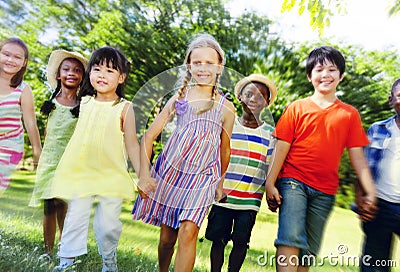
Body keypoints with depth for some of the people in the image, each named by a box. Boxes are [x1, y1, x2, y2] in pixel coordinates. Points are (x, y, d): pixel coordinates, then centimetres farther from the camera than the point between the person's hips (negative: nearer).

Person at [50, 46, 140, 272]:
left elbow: (132, 144, -3)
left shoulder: (124, 108, -5)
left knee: (108, 223, 5)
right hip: (81, 173, 3)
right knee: (75, 217, 4)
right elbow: (77, 136, 18)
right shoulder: (84, 102, 7)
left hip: (112, 176, -3)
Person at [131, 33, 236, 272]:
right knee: (167, 237, 10)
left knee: (188, 232, -18)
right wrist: (144, 175, -9)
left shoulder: (226, 107, 2)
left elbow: (225, 149, 12)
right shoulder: (179, 98, 2)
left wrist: (221, 184, 18)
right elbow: (148, 137, 0)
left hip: (202, 177, -1)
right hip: (169, 172, 1)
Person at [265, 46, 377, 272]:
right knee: (291, 240, -18)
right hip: (293, 181, -2)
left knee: (309, 251, 10)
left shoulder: (350, 114, 8)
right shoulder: (296, 108, 3)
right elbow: (281, 148, -1)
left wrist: (371, 192, -2)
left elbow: (357, 156, 7)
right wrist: (270, 184, -7)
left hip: (325, 191, 3)